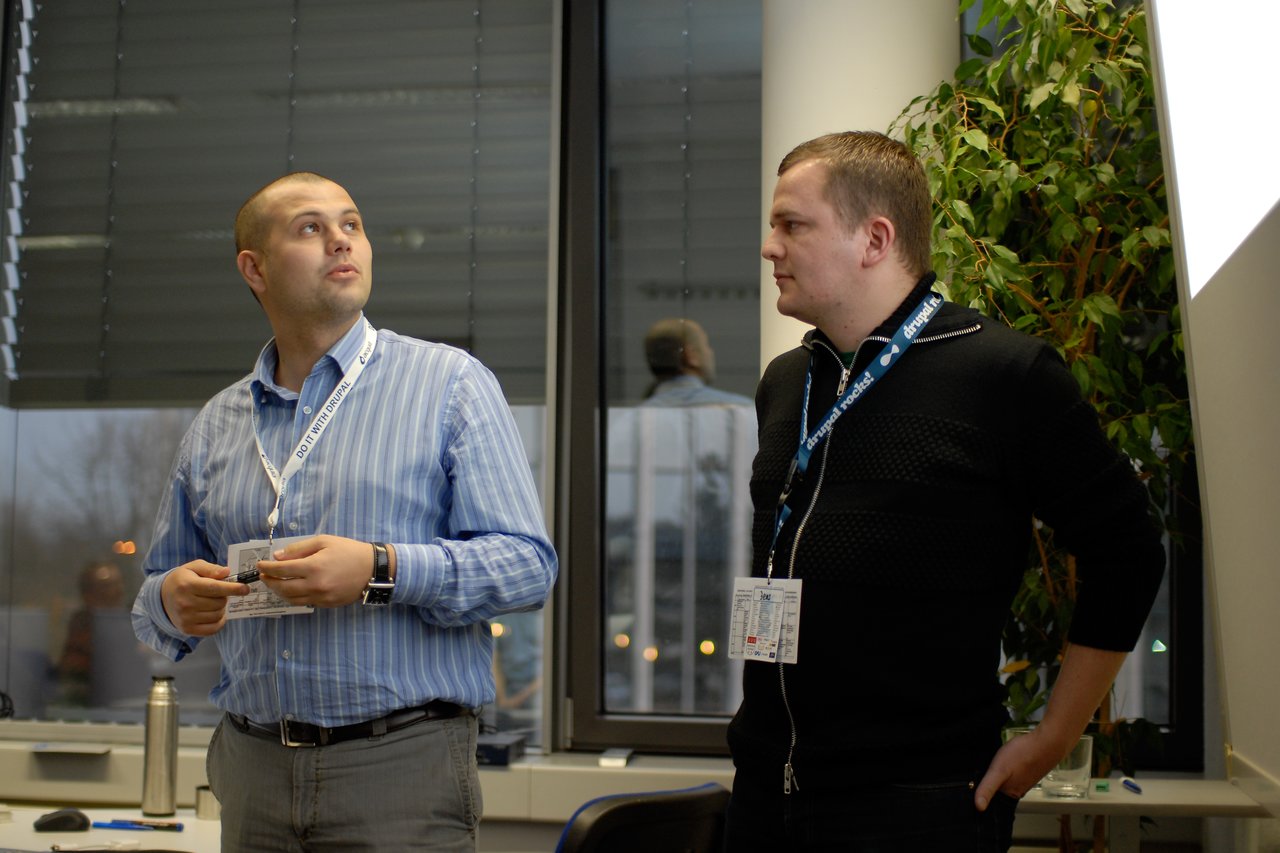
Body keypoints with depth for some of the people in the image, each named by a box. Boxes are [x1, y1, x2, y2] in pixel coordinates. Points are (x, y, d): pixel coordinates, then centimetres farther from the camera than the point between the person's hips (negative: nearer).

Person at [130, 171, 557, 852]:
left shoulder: (449, 382, 0)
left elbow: (528, 563, -8)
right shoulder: (215, 425, 13)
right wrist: (174, 601, -6)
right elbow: (158, 590, 18)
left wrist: (381, 572, -21)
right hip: (251, 766, 4)